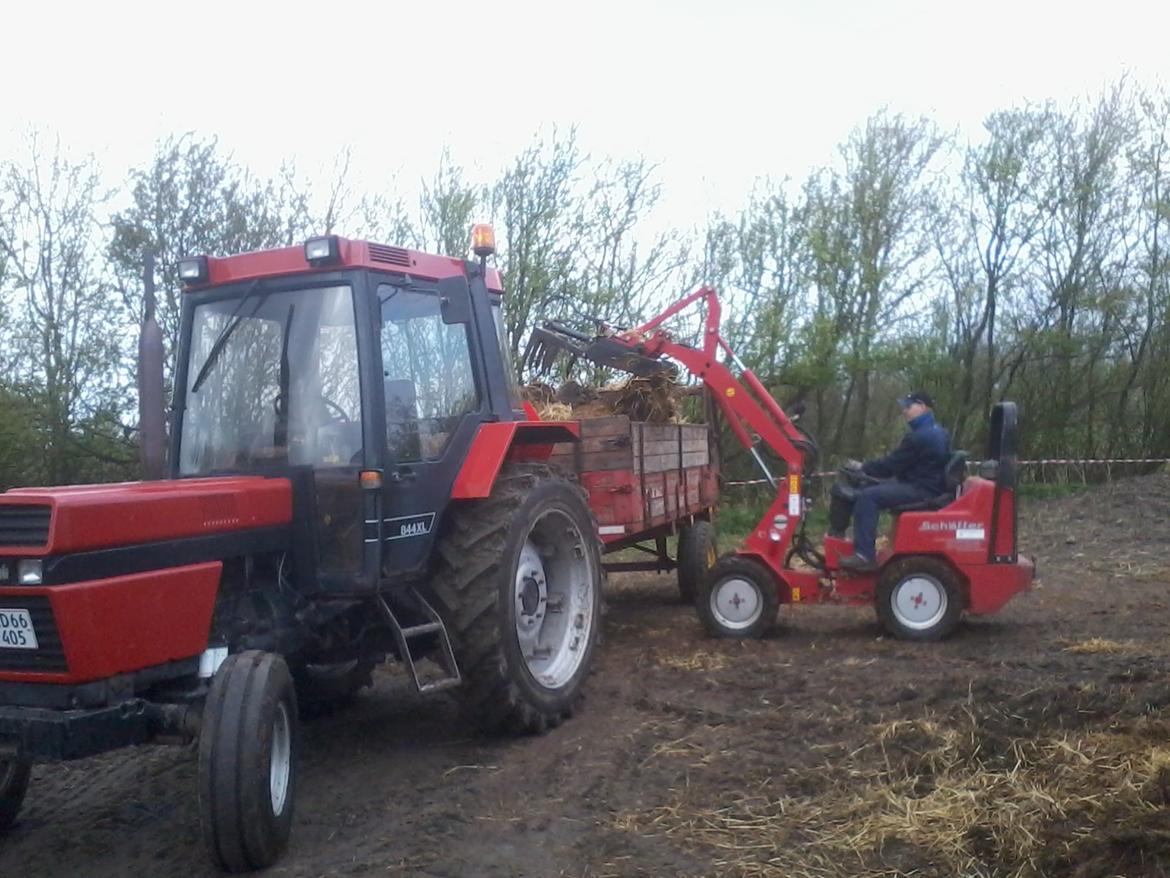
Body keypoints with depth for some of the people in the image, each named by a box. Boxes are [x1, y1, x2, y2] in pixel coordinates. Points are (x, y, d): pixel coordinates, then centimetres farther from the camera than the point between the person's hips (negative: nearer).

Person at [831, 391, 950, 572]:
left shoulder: (919, 437, -17)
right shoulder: (938, 433, 17)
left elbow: (891, 465, -15)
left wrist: (862, 467, -2)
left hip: (920, 490, -11)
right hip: (924, 485, 11)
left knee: (867, 497, -23)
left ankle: (865, 555, -29)